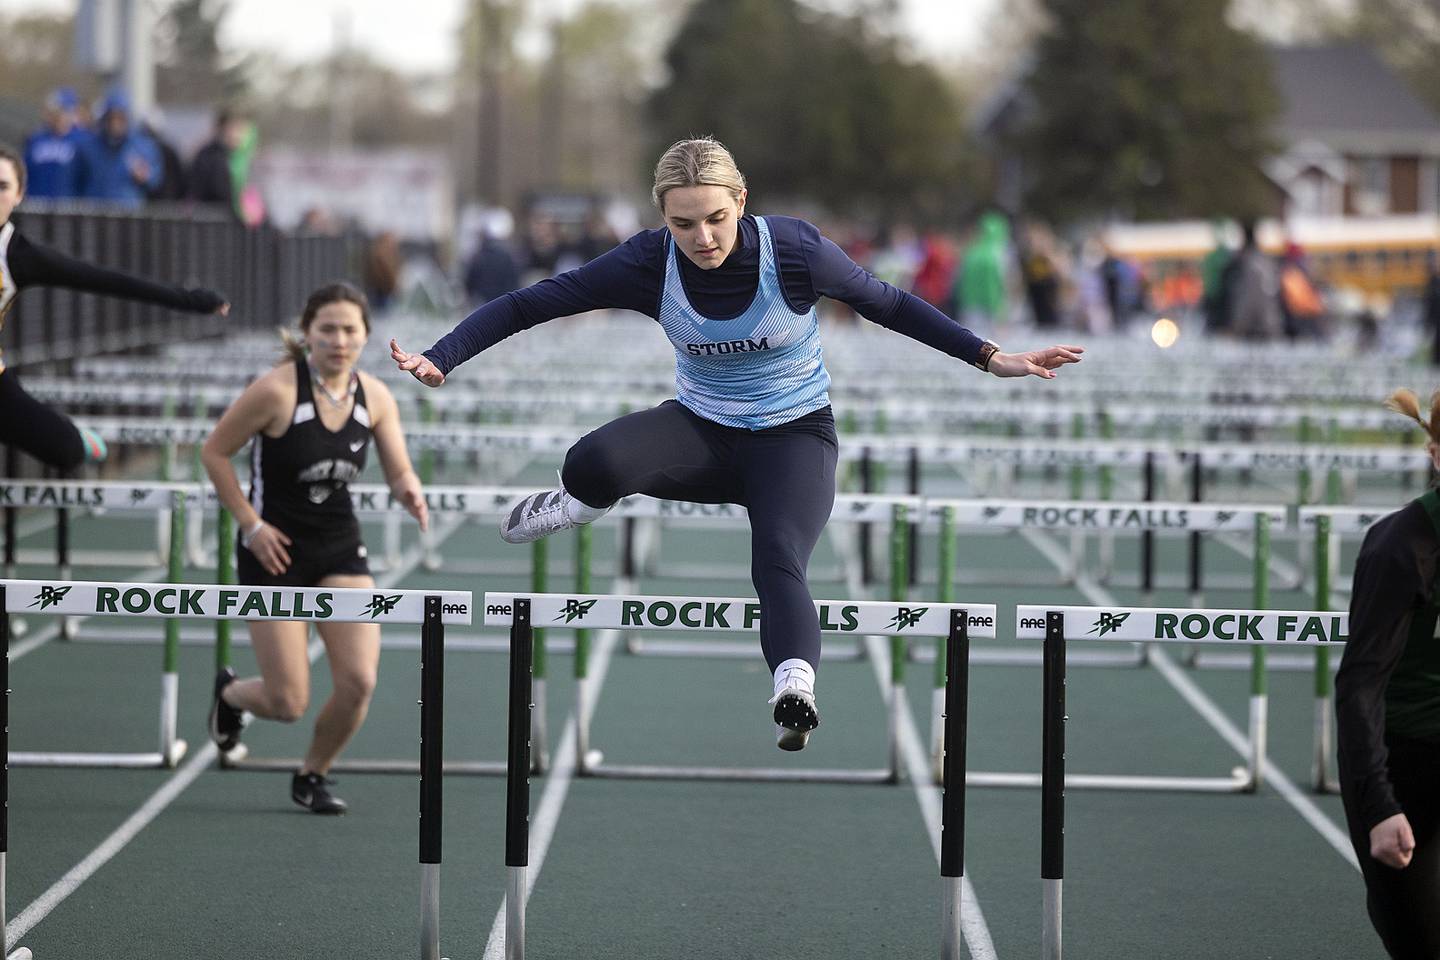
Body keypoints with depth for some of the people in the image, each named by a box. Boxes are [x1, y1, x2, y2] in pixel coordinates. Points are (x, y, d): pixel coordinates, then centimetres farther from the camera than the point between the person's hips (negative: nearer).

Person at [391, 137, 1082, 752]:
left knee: (778, 562, -32)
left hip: (793, 435, -2)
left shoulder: (794, 251, -20)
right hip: (702, 429, 2)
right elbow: (528, 305, -13)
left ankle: (794, 694, -52)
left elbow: (888, 304, -4)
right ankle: (576, 503, 6)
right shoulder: (650, 263, -16)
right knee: (596, 463, -30)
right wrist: (438, 360, -24)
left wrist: (991, 358, -4)